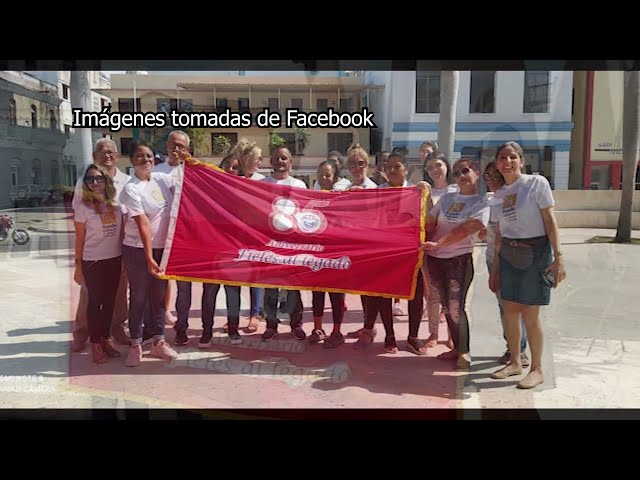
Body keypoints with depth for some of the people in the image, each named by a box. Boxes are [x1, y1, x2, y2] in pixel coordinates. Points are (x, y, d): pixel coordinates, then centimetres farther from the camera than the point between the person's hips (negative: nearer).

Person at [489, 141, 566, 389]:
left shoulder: (537, 183, -7)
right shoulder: (498, 195, 9)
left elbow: (550, 222, -9)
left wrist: (558, 257, -15)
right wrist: (496, 266, 13)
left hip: (535, 253, -5)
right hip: (508, 255, 5)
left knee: (530, 315, -1)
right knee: (510, 312, 9)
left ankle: (537, 369, 15)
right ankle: (514, 362, 26)